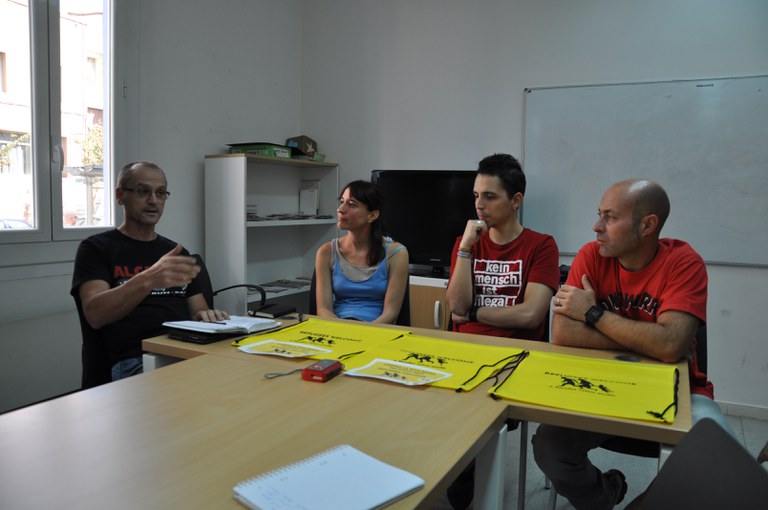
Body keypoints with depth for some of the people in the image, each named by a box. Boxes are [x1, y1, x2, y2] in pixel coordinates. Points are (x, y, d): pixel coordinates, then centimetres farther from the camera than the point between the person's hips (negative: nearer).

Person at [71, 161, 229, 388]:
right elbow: (95, 314, -11)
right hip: (130, 362, -5)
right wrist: (148, 280, -28)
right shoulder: (96, 248, 6)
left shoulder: (176, 252, 22)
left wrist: (206, 317, -6)